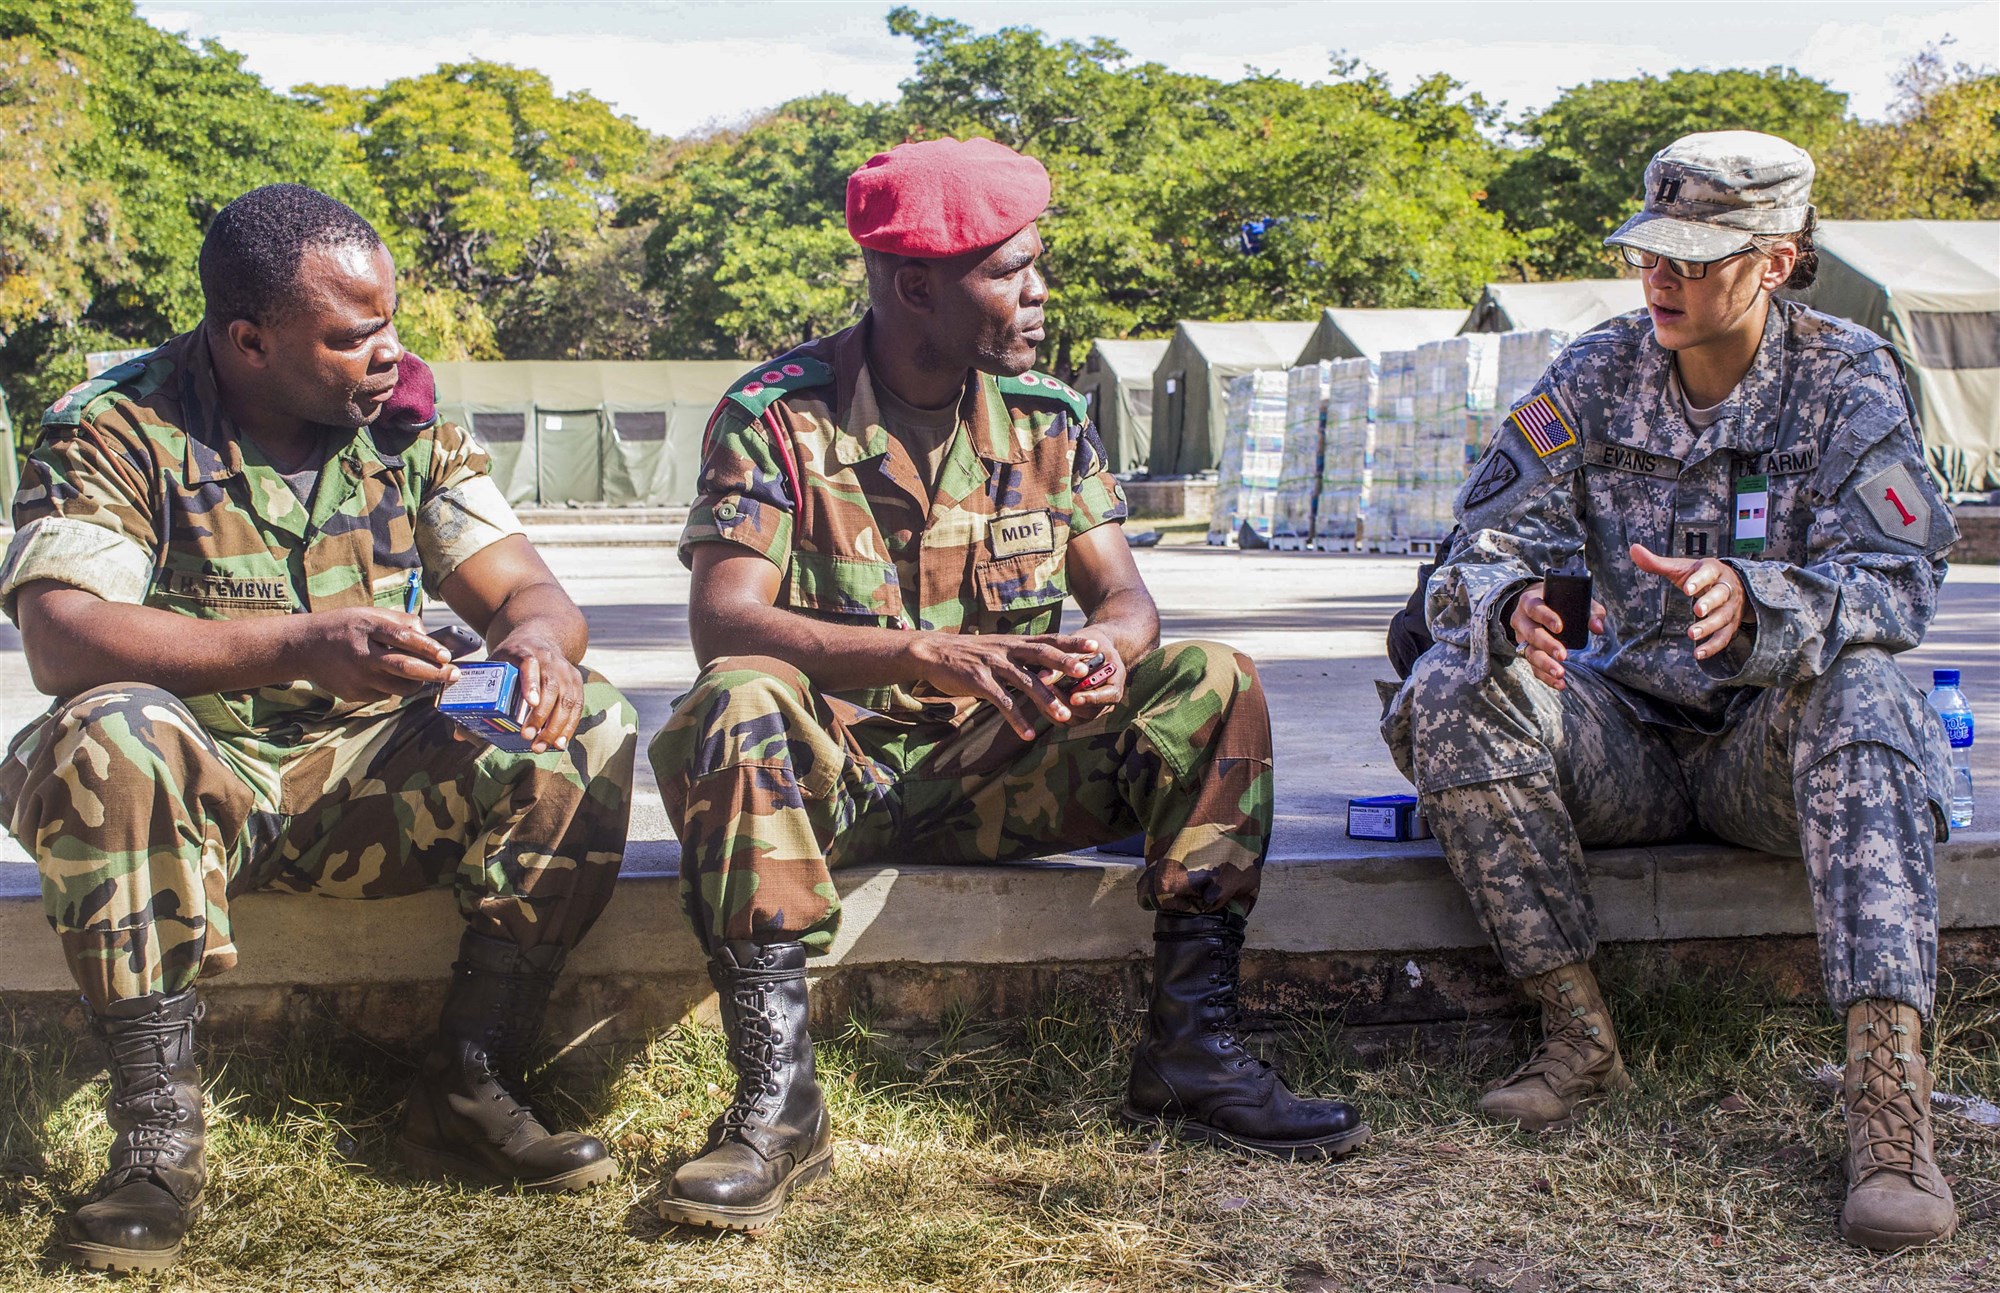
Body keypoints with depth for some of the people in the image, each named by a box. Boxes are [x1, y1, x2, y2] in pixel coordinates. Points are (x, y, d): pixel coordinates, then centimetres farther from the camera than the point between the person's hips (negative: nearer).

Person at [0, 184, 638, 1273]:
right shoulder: (112, 434, -11)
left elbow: (528, 592, 0)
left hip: (374, 777, 4)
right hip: (194, 782, -3)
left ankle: (464, 1089, -14)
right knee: (106, 738, -36)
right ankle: (156, 1134, -26)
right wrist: (300, 643, -39)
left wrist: (536, 638, -28)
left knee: (589, 728, -17)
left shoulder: (407, 425, 3)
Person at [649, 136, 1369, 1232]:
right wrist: (928, 656, -36)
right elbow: (723, 620, -21)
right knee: (735, 707, -36)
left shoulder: (1046, 419, 6)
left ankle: (1188, 1046, -17)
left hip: (1003, 770, 4)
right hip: (831, 767, -4)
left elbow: (1125, 597, 1)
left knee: (1211, 688, -15)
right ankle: (777, 1093, -34)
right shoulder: (776, 414, -9)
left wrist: (1106, 648, -27)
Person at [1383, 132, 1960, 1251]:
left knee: (1859, 686, -35)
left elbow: (1898, 583, -16)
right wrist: (1517, 605, -31)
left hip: (1772, 753, -2)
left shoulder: (1849, 380, -4)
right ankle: (1581, 1034, -19)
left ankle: (1891, 1093, -41)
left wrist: (1753, 599, -38)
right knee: (1453, 686, -24)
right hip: (1630, 746, 2)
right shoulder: (1595, 376, 2)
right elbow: (1489, 546, -5)